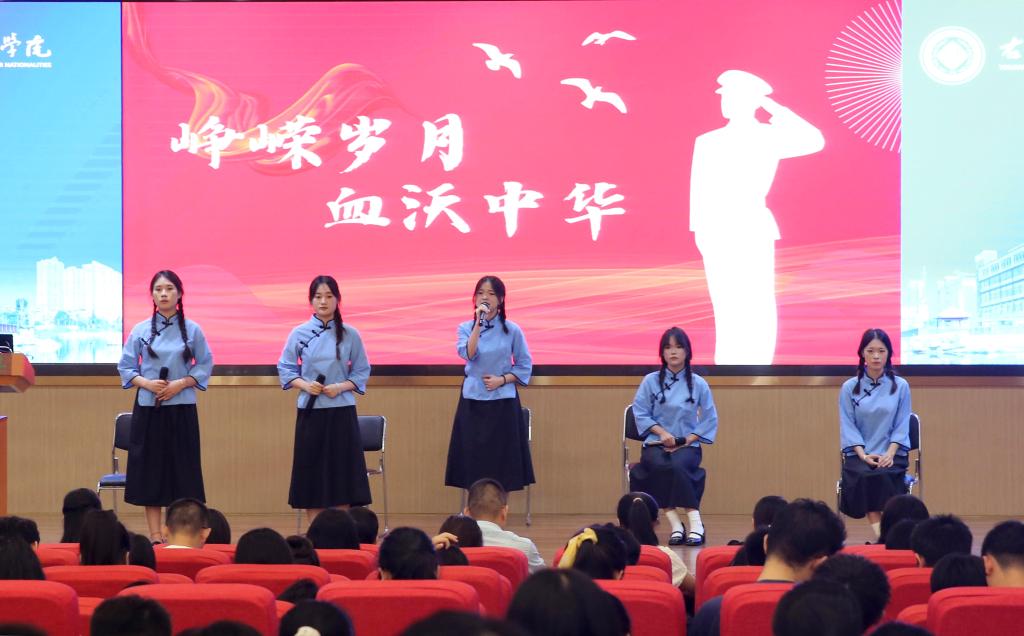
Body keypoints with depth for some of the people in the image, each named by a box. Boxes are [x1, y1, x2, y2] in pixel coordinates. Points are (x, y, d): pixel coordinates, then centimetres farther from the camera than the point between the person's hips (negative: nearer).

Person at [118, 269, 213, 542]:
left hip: (181, 409, 0)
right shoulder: (140, 330, 3)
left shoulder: (192, 330, 2)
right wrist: (147, 383, -12)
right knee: (149, 469, 2)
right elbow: (126, 367, 6)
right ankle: (155, 537, 7)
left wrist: (180, 384, -11)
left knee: (182, 469, 0)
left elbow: (205, 366, 5)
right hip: (148, 407, 1)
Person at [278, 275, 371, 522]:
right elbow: (285, 370, 6)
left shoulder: (350, 334, 1)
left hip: (341, 411, 0)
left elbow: (362, 372, 6)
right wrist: (304, 384, -12)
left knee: (341, 474, 0)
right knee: (311, 473, 3)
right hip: (310, 410, 0)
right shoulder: (299, 333, 1)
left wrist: (341, 387, -11)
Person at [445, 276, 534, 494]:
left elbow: (525, 366, 4)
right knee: (474, 459, 1)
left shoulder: (512, 330, 0)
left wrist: (502, 380, -10)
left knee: (501, 461, 0)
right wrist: (478, 323, -21)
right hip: (473, 401, 1)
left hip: (503, 402, -1)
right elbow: (468, 354, -15)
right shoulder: (465, 328, 3)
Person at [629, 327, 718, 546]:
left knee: (678, 466, -36)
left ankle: (694, 523, -39)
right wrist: (662, 432, -12)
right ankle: (675, 524, -38)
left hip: (687, 445, 0)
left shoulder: (698, 384, 7)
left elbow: (710, 420, 8)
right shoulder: (651, 381, 6)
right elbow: (640, 413, 3)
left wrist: (688, 439, -5)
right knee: (660, 466, -36)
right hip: (656, 443, 0)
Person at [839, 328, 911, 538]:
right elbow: (848, 426, 1)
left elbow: (901, 426, 4)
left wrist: (890, 454, -14)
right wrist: (863, 455, -15)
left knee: (884, 475, -33)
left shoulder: (900, 386, 7)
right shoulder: (849, 388, 7)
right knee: (865, 476, -33)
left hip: (891, 454, 0)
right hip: (858, 454, 0)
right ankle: (880, 536, -38)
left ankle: (884, 534, -33)